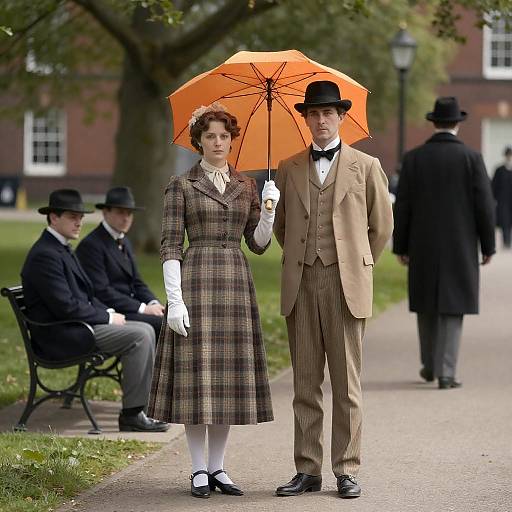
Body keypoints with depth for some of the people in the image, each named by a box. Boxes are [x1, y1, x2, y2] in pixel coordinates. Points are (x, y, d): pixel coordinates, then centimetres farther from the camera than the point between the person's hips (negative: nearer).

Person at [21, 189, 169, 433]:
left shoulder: (64, 250, 17)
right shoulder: (44, 255, -17)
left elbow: (86, 294, 23)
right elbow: (66, 306, -22)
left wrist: (109, 312, 4)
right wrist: (107, 317, -13)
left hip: (78, 326, 10)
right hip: (61, 336, -10)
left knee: (145, 329, 5)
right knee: (140, 336, -18)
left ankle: (147, 401, 6)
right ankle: (131, 414, -13)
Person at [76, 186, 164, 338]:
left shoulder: (124, 242, 20)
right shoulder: (91, 245, -11)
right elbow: (101, 291, -18)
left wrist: (154, 303, -2)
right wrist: (143, 308, -19)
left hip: (132, 307, 9)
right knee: (161, 324, -26)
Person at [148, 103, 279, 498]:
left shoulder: (246, 186, 12)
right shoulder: (181, 185, 1)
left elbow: (258, 244, 10)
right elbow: (170, 246, -4)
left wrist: (270, 210, -8)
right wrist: (175, 300, -12)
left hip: (236, 281, 4)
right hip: (196, 278, -4)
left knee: (230, 375, 4)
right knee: (197, 374, -4)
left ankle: (218, 466, 12)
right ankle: (199, 470, 4)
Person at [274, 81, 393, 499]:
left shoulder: (365, 167, 5)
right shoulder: (289, 169, 11)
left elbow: (382, 225, 11)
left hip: (346, 285, -2)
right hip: (301, 284, 2)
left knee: (347, 383, -1)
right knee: (305, 383, 5)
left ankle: (347, 471, 4)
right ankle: (308, 471, 9)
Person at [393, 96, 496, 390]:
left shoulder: (414, 158, -1)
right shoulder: (471, 158, -5)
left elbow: (403, 206, -2)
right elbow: (485, 205, -7)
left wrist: (401, 247, 6)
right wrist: (488, 246, 2)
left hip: (424, 246, 2)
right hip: (460, 246, -2)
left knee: (427, 305, 17)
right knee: (452, 307, 1)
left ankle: (430, 365, 27)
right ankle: (446, 373, -5)